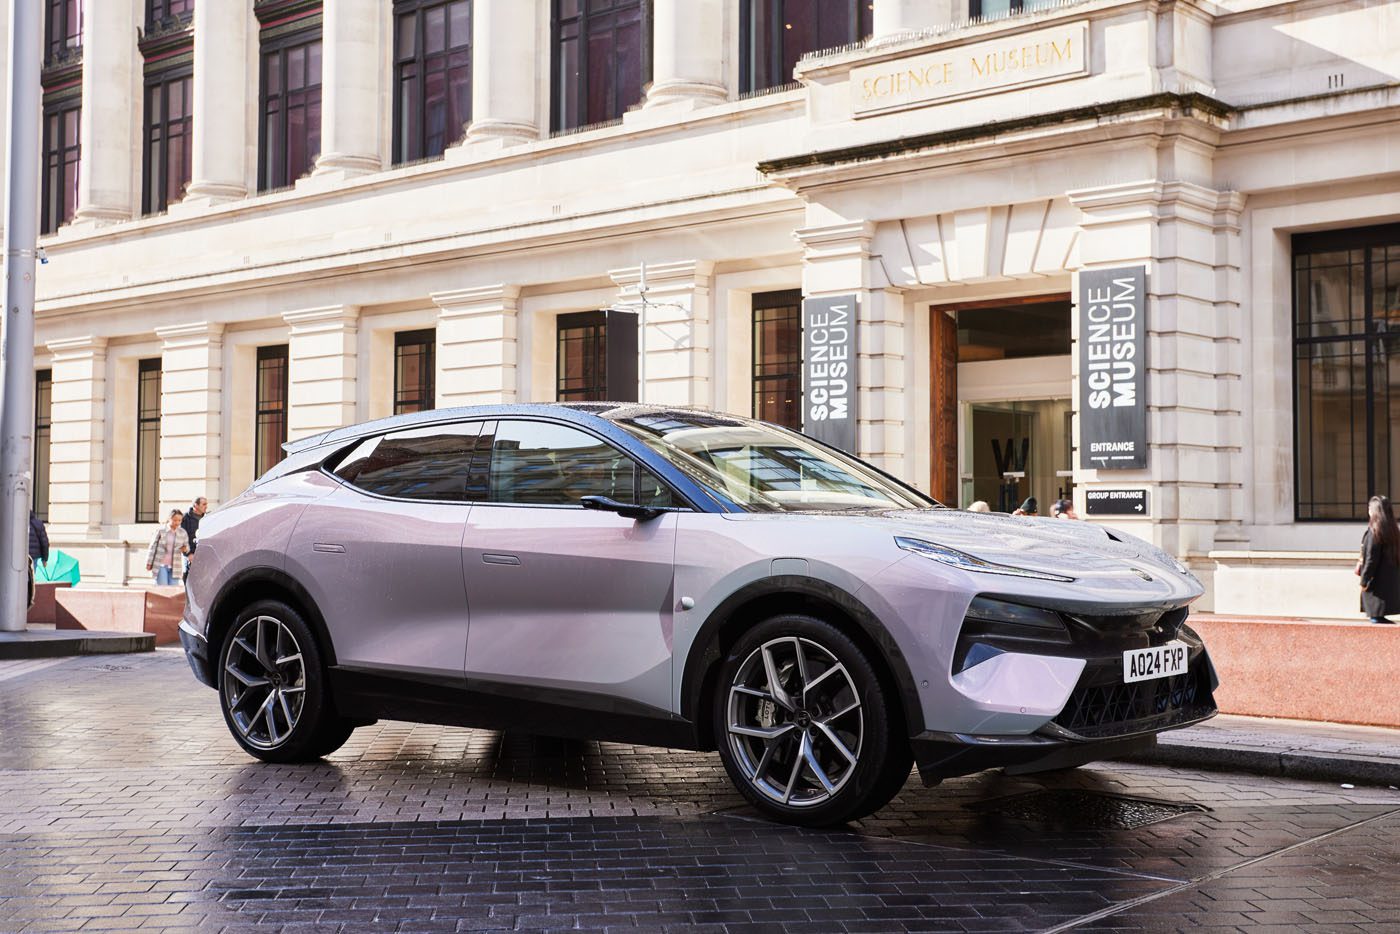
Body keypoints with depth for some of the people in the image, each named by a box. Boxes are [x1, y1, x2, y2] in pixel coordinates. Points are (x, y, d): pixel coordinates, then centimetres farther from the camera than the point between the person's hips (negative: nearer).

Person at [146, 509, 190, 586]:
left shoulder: (182, 533, 4)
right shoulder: (160, 530, -3)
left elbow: (187, 547, 16)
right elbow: (153, 546, 2)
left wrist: (185, 549, -9)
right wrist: (149, 563, 3)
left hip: (174, 567, 3)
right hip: (160, 565, -3)